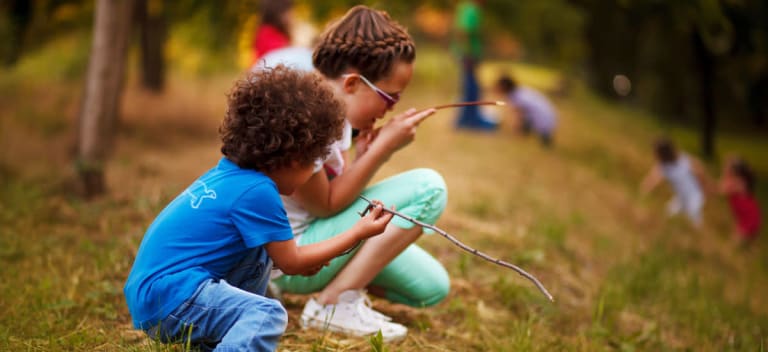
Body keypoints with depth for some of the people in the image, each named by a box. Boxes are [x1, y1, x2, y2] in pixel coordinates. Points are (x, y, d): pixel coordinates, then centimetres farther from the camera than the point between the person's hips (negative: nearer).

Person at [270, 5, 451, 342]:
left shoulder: (336, 108, 0)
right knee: (427, 187, -20)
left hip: (317, 233, 9)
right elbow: (326, 205, -21)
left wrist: (366, 151, -18)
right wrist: (384, 147, -24)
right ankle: (331, 303, -14)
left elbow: (341, 188, 1)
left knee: (433, 287, 7)